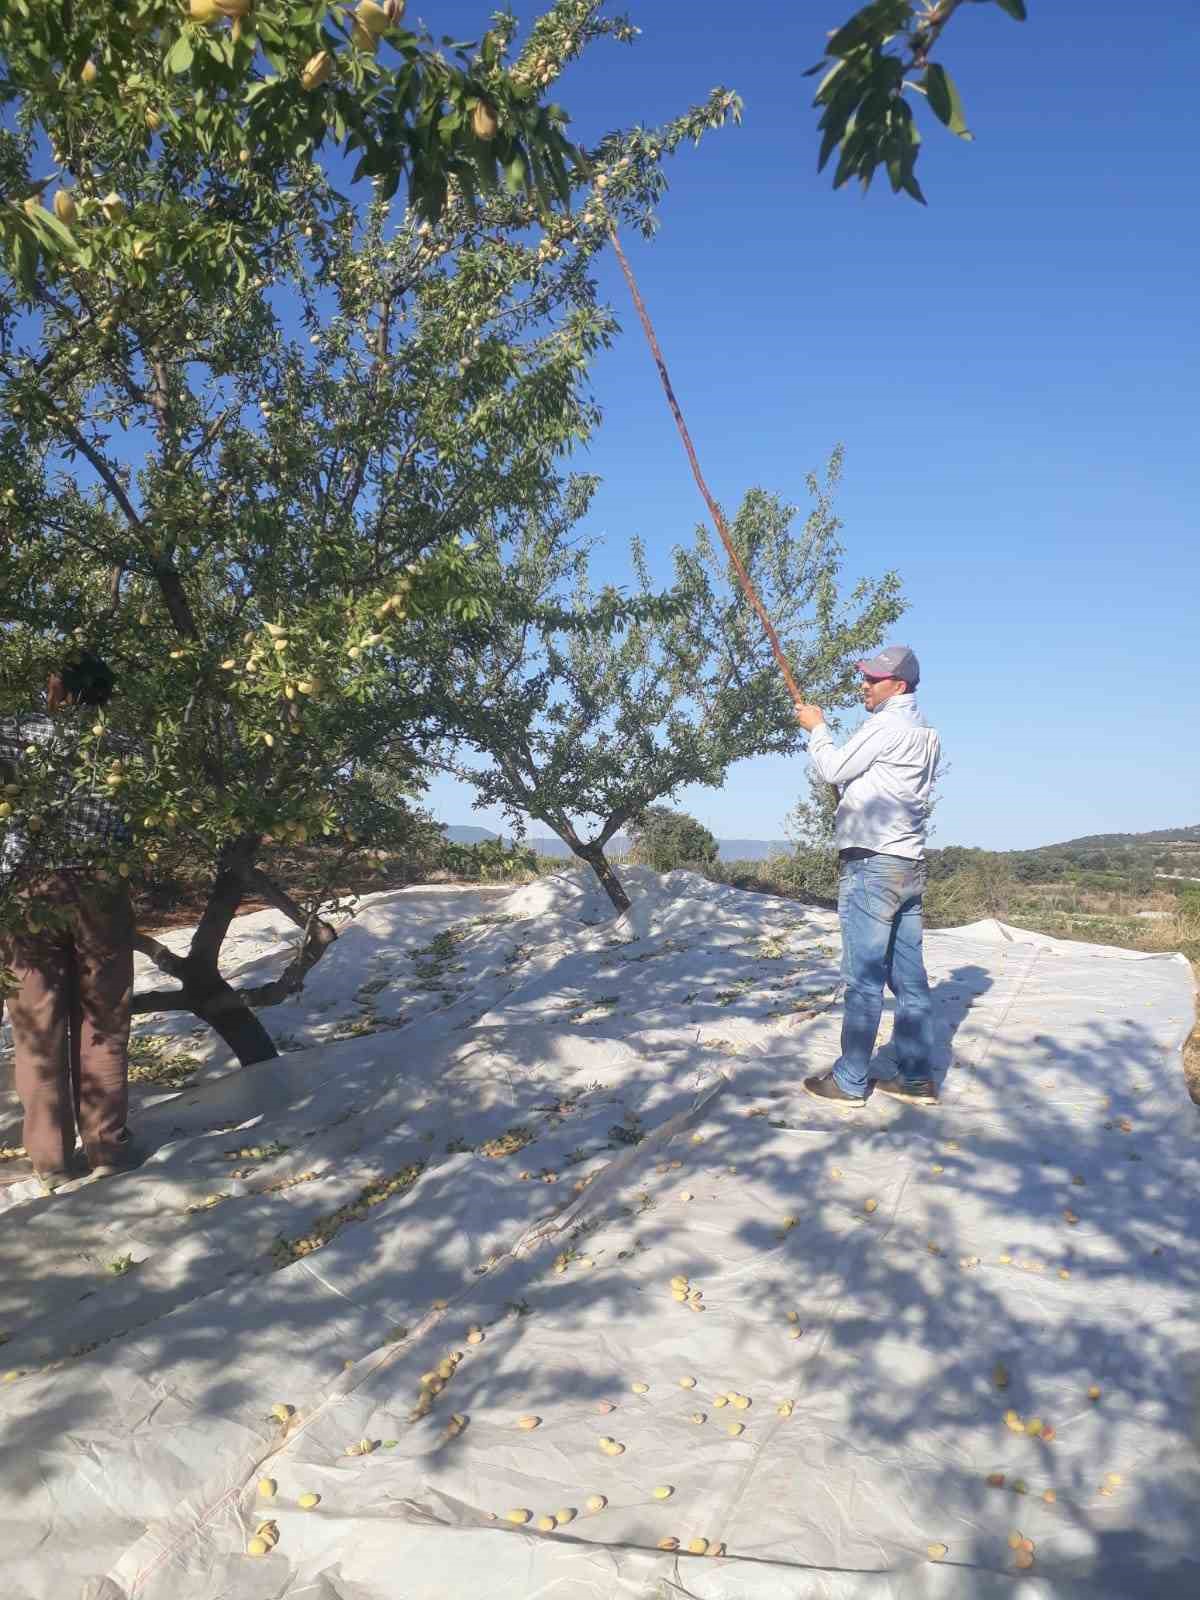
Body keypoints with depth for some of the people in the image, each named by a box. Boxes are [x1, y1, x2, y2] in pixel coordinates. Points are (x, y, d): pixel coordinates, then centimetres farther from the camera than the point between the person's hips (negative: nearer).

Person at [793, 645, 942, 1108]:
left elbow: (834, 769, -5)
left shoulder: (886, 725, -11)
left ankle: (849, 1082, 3)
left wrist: (816, 728, 8)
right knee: (909, 976, 10)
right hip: (909, 864, 9)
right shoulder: (926, 734, 18)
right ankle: (917, 1078, 15)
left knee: (864, 977, -4)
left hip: (871, 864, -9)